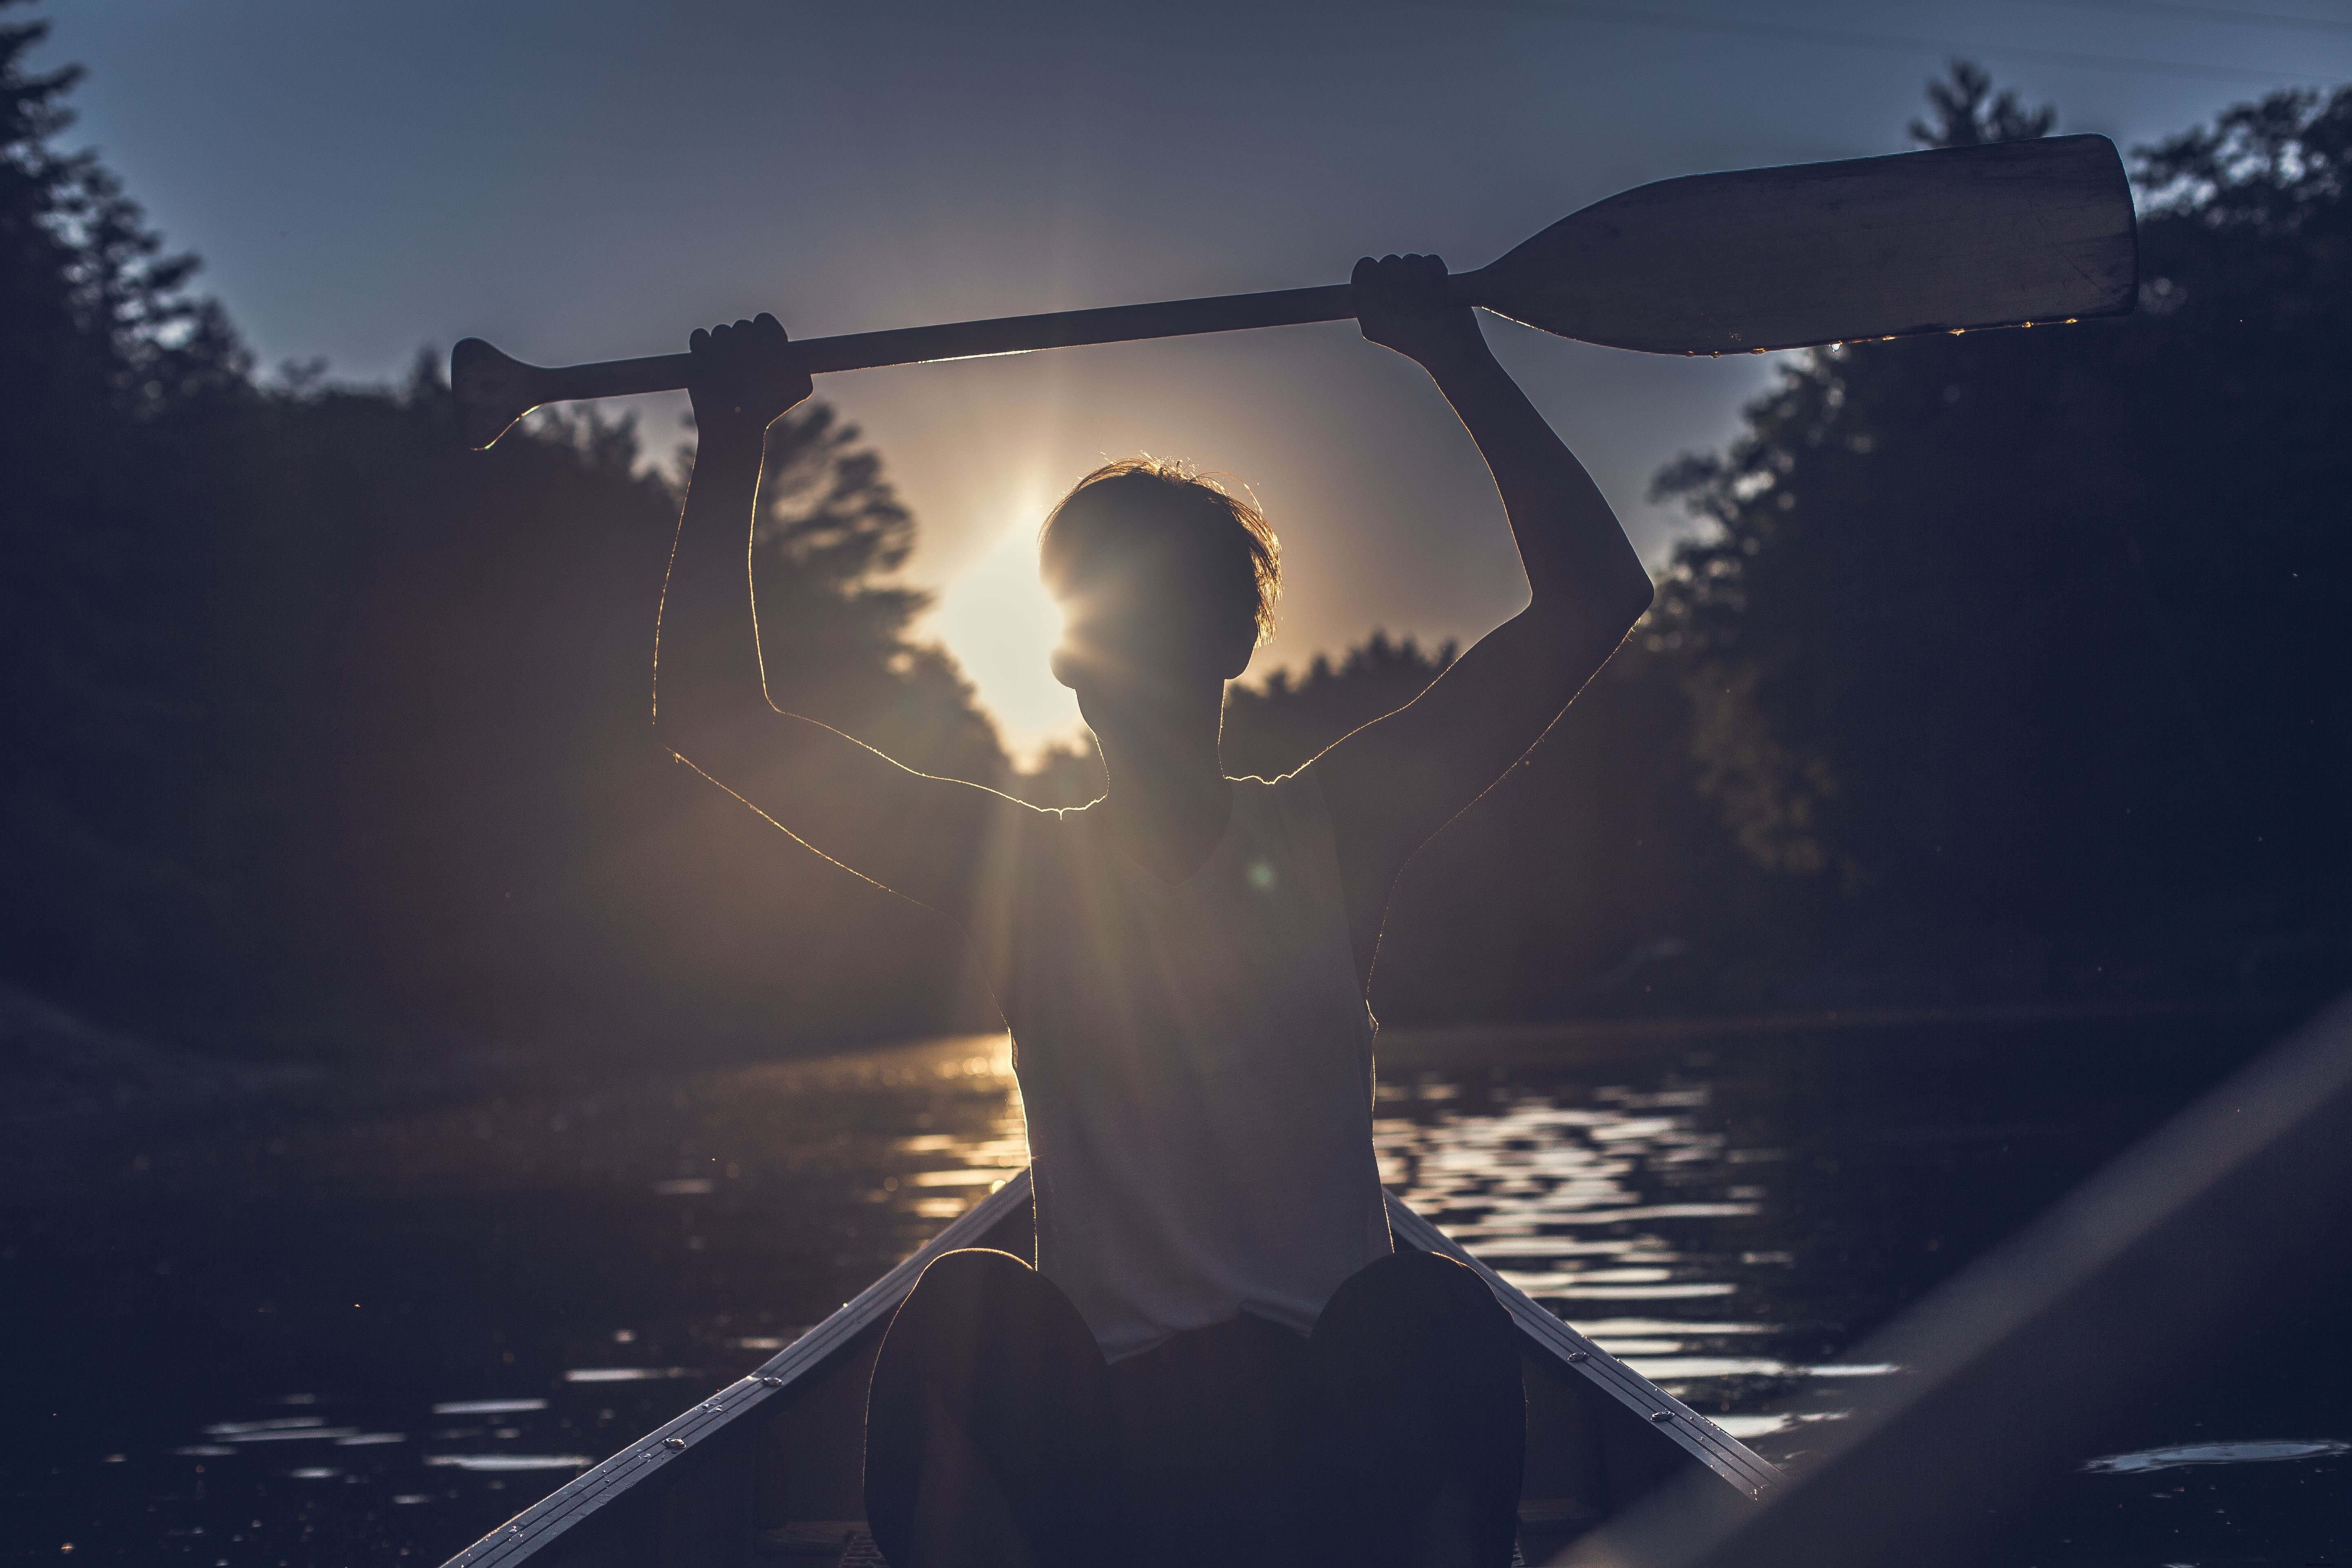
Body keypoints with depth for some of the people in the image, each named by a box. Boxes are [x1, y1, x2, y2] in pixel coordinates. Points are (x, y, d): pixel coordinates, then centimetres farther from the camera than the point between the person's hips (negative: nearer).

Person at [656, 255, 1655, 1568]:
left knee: (1429, 1313, -34)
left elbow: (1596, 597, 5)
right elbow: (714, 715, 12)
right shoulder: (1016, 863, 11)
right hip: (1098, 1448, 1)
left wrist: (1456, 357, 6)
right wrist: (734, 441, 10)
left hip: (1345, 1457, 0)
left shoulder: (1333, 836, 8)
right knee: (965, 1314, -32)